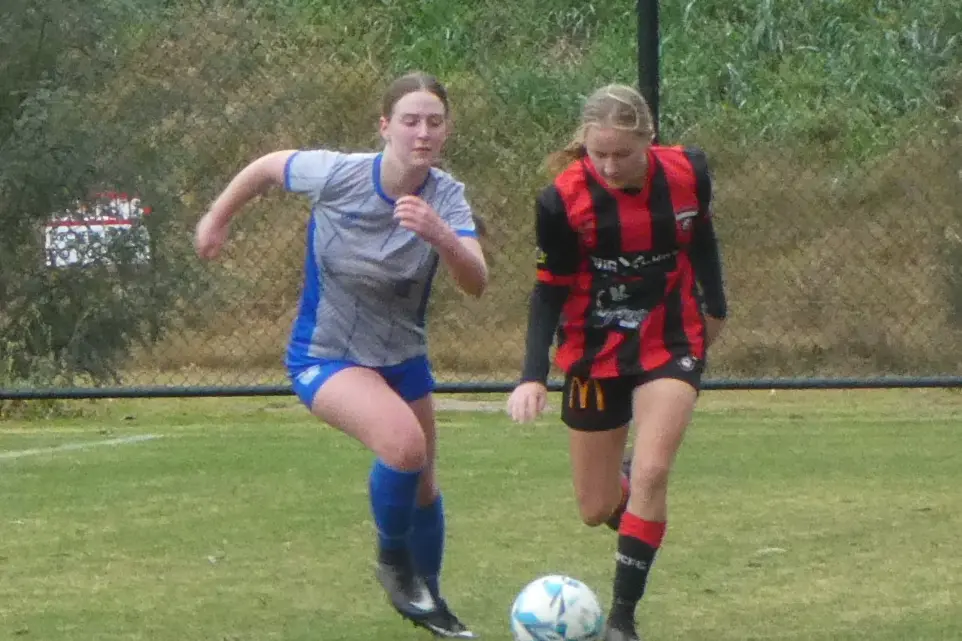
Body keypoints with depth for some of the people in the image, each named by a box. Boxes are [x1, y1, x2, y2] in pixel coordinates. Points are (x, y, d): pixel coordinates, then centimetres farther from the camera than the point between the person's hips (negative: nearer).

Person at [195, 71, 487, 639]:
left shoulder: (446, 197, -18)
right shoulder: (338, 175, -24)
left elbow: (476, 282, -31)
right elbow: (268, 166, -4)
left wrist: (439, 234, -50)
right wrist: (217, 219, 8)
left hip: (402, 355, 4)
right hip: (326, 356, -4)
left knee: (421, 482, 17)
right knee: (403, 442, -30)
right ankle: (393, 560, -3)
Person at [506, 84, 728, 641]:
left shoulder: (687, 173, -13)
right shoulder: (564, 198, -18)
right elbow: (550, 289, -9)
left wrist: (715, 308, 22)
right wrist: (534, 376, -19)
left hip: (671, 344, 0)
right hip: (595, 351, 0)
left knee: (651, 475, -20)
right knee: (598, 510, 5)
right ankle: (624, 478, 44)